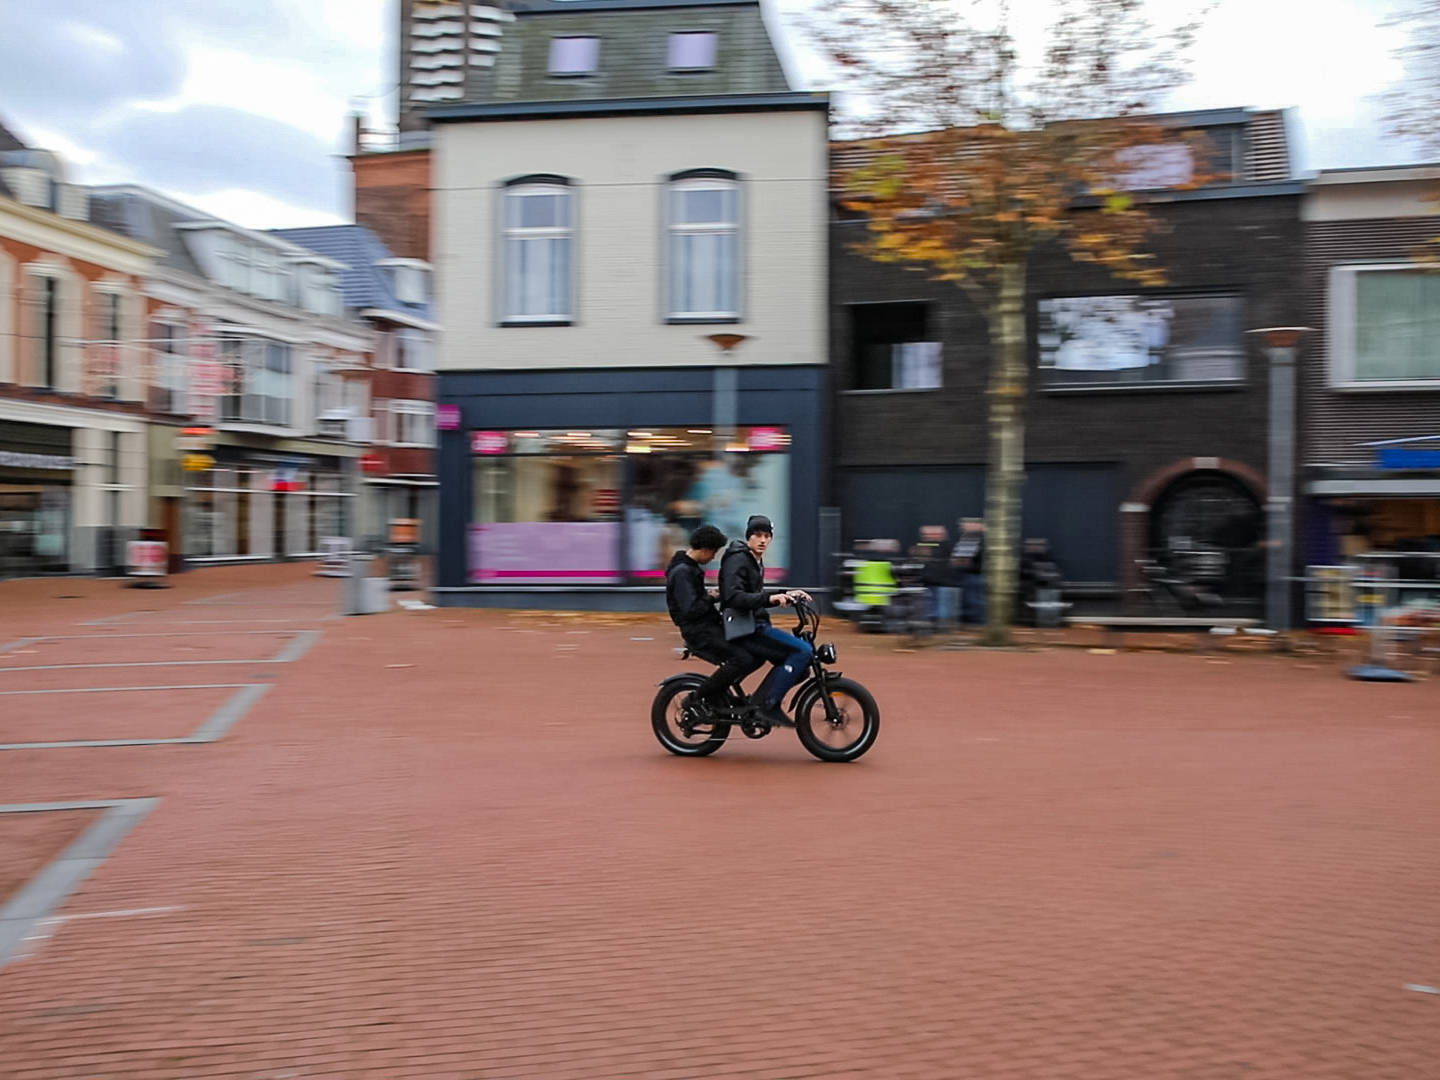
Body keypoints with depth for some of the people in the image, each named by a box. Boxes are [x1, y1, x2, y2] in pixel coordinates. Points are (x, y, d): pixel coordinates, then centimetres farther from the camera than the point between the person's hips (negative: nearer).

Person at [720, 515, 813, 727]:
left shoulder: (756, 561, 20)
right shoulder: (738, 560, -12)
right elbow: (733, 597, -26)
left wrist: (786, 595, 21)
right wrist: (769, 598, -33)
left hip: (757, 626, 10)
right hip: (744, 630, -10)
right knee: (803, 651, -20)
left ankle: (759, 702, 9)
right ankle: (767, 704, -19)